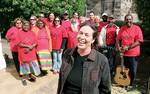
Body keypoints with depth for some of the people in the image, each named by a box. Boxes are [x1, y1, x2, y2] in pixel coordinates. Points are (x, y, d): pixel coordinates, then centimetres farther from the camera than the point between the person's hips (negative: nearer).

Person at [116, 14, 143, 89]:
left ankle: (131, 84, 26)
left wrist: (128, 47, -18)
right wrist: (119, 47, -6)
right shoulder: (122, 28, 6)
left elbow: (139, 41, -14)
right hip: (123, 53, 4)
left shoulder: (137, 28, -8)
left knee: (132, 71, 6)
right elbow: (118, 39, 11)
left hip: (133, 54, -4)